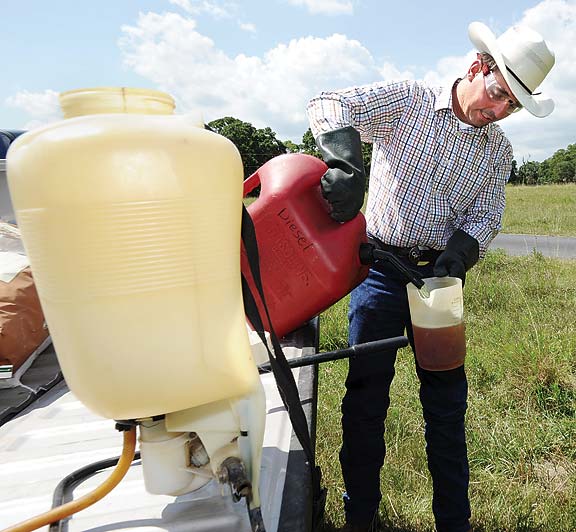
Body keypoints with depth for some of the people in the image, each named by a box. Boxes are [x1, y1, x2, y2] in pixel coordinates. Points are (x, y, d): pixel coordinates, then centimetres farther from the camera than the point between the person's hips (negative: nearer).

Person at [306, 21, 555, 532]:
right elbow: (328, 105, -13)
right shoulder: (409, 101, -3)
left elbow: (485, 217, 5)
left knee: (447, 399, 9)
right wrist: (348, 166, -33)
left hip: (439, 274, 4)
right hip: (380, 269, -3)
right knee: (366, 393, 3)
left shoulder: (498, 150, 9)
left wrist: (459, 253, -18)